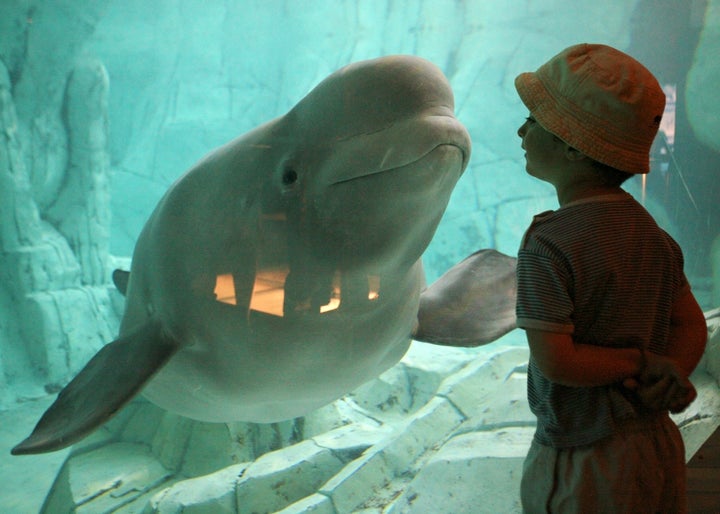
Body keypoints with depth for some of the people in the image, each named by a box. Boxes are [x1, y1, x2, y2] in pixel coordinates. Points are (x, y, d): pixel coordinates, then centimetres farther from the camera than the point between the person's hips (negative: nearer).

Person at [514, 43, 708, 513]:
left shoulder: (547, 246, -22)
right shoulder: (652, 235, 0)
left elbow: (555, 361, -24)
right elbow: (692, 326, 4)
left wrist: (641, 362, -12)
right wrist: (668, 371, -11)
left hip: (586, 471, -7)